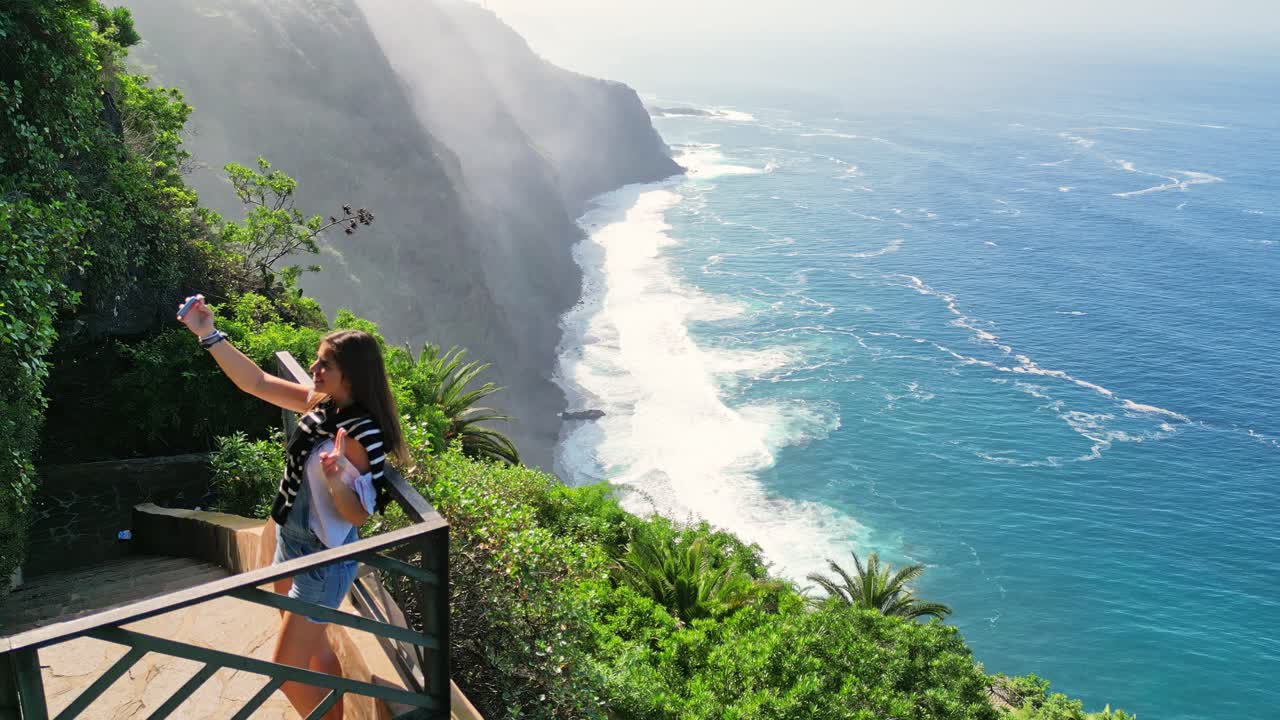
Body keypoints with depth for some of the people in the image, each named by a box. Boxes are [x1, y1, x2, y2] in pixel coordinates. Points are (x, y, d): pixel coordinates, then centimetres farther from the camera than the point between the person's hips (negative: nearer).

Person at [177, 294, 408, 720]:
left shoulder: (358, 435, -28)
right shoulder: (321, 404, -5)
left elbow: (359, 514, -23)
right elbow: (257, 383, 1)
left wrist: (334, 479, -42)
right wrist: (209, 334, -5)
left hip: (323, 562, -9)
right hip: (292, 546, 9)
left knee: (287, 672, 2)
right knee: (314, 648, 25)